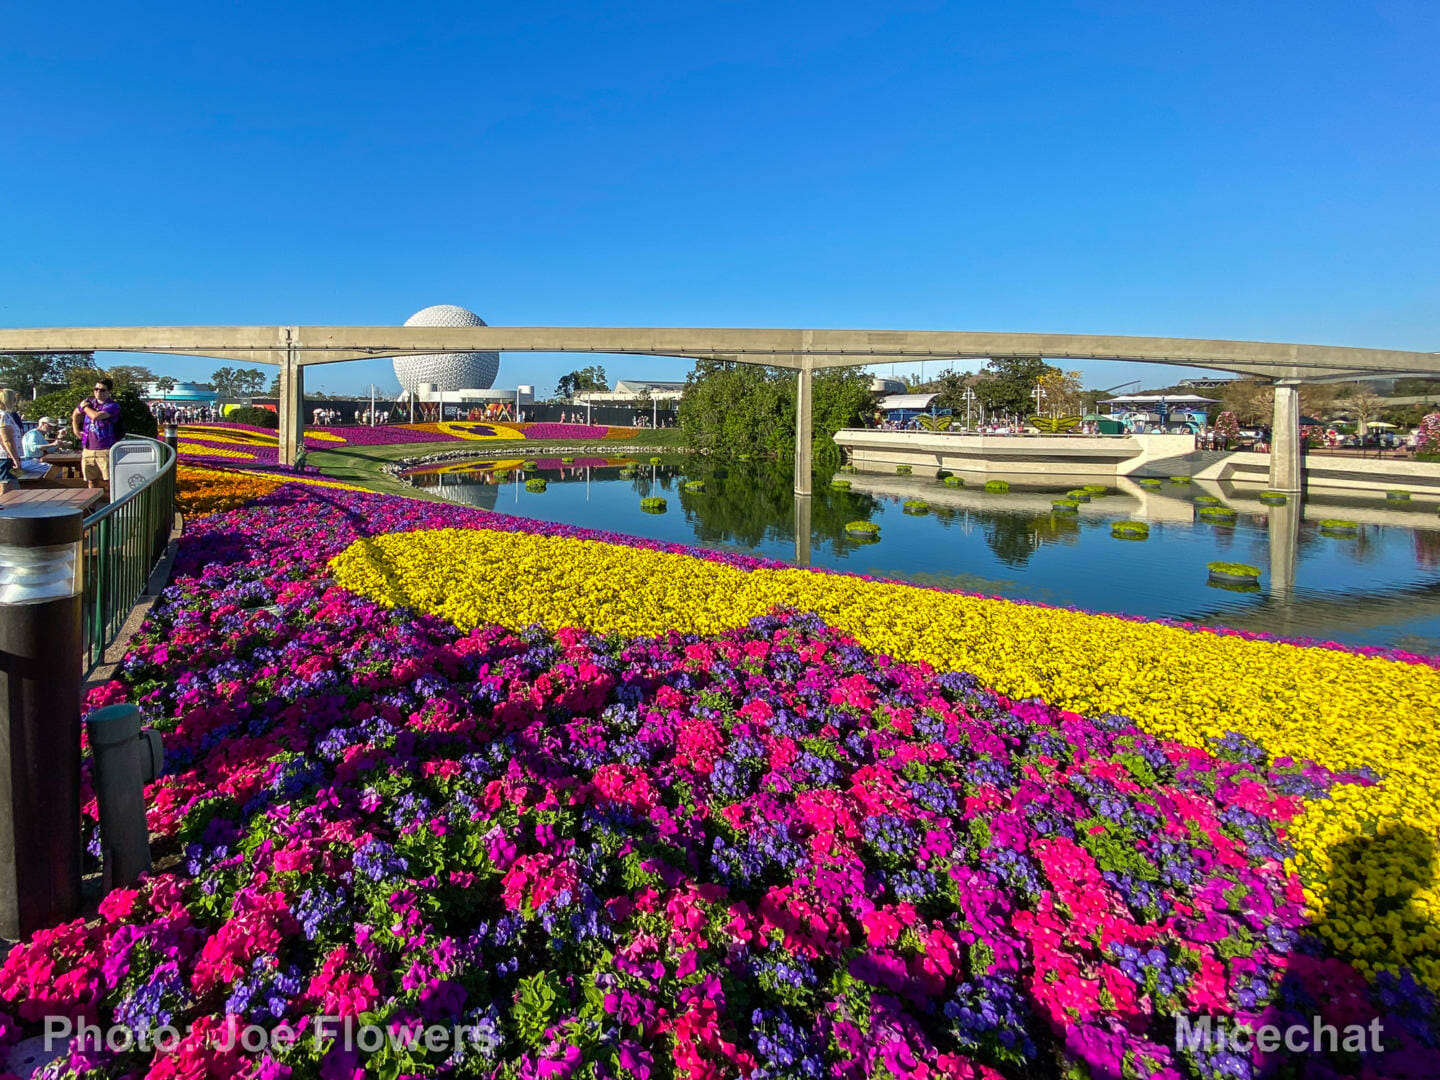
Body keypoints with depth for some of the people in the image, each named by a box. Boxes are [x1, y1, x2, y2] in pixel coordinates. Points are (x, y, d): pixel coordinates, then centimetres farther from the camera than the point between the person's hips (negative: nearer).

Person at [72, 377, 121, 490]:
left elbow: (95, 416, -22)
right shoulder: (90, 401, 11)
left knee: (111, 480, -9)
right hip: (88, 450, 6)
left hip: (105, 450, -6)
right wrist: (76, 430, 24)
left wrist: (85, 407, -3)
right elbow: (75, 414, 30)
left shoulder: (113, 406, -7)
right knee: (92, 481, 13)